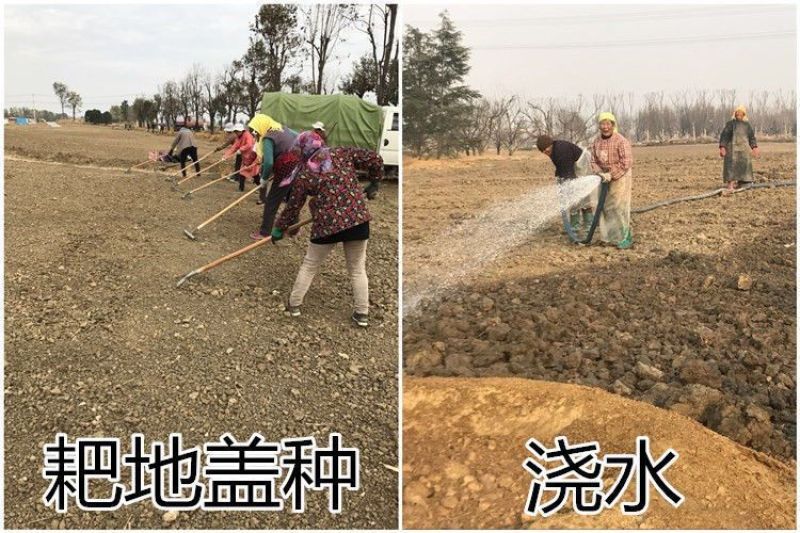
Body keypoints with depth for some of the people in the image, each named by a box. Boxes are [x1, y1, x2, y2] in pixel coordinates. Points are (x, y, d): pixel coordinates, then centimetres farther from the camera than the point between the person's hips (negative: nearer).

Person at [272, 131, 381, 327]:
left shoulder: (303, 174, 2)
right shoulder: (341, 154, 6)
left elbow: (293, 206, 8)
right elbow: (373, 157, 6)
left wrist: (280, 229, 21)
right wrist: (375, 179, 22)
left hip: (327, 224, -2)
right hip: (358, 219, 2)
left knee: (309, 266, 20)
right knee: (357, 269, 16)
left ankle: (294, 304, 30)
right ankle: (362, 314, 16)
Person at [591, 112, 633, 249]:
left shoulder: (621, 141, -18)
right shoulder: (597, 141, 0)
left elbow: (626, 163, -21)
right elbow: (594, 161, 5)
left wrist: (611, 175, -23)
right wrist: (601, 173, -12)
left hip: (620, 176, -6)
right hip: (605, 177, 6)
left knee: (619, 207, -6)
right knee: (605, 206, 10)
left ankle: (625, 238, 2)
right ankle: (609, 235, 22)